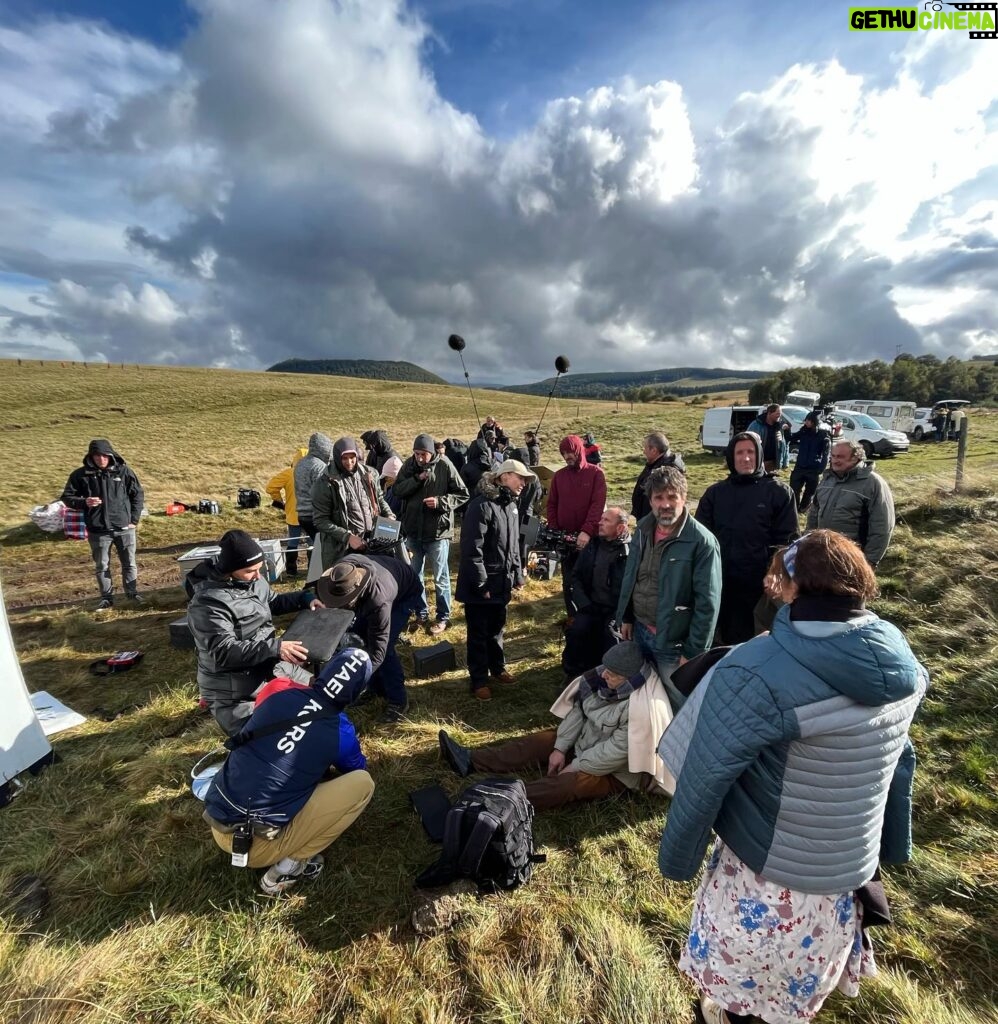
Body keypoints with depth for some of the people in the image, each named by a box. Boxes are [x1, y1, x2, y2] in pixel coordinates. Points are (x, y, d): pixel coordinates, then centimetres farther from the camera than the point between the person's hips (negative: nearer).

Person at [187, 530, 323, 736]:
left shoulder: (253, 580, -1)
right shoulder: (207, 603, -25)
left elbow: (272, 602, 20)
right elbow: (224, 653, -29)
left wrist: (304, 598, 4)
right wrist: (275, 648, -38)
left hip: (272, 667, 8)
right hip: (234, 689, -8)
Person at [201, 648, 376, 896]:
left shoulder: (278, 689, -1)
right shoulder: (339, 732, -9)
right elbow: (357, 767, 17)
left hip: (217, 822, 6)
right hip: (255, 843, -6)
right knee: (362, 783, -2)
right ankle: (288, 868, 1)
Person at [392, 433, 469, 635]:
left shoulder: (444, 466, -12)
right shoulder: (409, 465, 0)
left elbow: (463, 494, -8)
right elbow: (398, 490, -4)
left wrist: (441, 501, -22)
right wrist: (416, 479, -18)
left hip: (438, 530, -4)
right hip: (413, 529, 5)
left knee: (440, 577, 7)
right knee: (413, 575, 16)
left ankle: (443, 617, 22)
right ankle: (421, 612, 33)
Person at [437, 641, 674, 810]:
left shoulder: (642, 707, -31)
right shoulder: (608, 676, -9)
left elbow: (616, 752, -28)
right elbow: (578, 708, -3)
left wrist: (575, 766, -20)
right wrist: (560, 748, -8)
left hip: (615, 771, -7)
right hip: (586, 742, 8)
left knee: (569, 782, -31)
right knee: (540, 741, -3)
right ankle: (470, 761, -5)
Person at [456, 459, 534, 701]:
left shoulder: (510, 505, 9)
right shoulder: (482, 505, -20)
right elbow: (472, 548, -22)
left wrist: (517, 574, 14)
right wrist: (481, 584, -20)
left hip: (502, 582, 8)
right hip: (481, 584, -8)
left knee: (497, 628, 22)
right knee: (479, 633, 7)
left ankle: (497, 668, 40)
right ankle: (479, 680, 22)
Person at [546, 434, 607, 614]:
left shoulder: (595, 473, -5)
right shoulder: (558, 476, 7)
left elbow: (598, 504, -14)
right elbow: (552, 505, 8)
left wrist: (587, 531, -25)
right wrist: (553, 532, -4)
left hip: (589, 538, -3)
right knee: (568, 581, 11)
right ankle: (572, 617, 26)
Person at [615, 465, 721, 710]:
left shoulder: (702, 542, -21)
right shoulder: (643, 529, -1)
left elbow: (707, 604, -19)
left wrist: (693, 652, -17)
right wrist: (625, 617, 10)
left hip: (672, 642, -6)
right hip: (639, 631, 6)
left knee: (678, 707, 15)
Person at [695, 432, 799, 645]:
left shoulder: (778, 492, -2)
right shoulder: (715, 492, 6)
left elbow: (789, 540, -3)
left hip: (761, 583, -2)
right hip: (720, 583, 3)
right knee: (728, 639, 17)